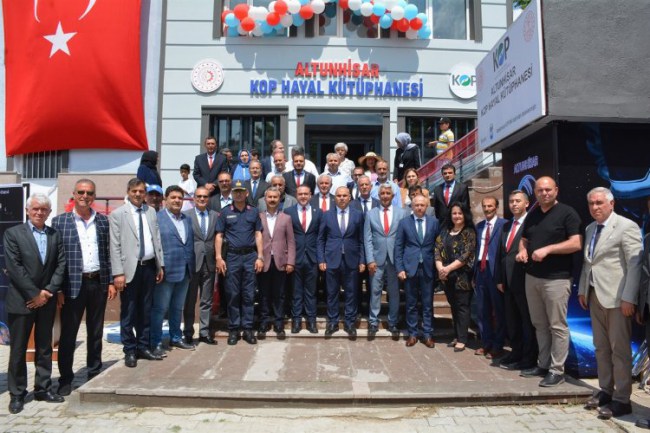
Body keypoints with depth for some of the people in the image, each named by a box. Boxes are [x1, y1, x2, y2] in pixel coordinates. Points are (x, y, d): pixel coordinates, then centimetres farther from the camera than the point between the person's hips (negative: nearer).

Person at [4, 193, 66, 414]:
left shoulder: (55, 235, 7)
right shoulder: (13, 233, -2)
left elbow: (61, 265, 2)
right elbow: (14, 267, -10)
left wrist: (48, 292, -9)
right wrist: (35, 293, -13)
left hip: (47, 300, 3)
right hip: (21, 300, -3)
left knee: (45, 348, 11)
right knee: (18, 350, 5)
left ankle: (43, 388, 21)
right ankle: (17, 394, 17)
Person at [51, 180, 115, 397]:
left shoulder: (103, 221, 6)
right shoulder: (60, 221, -1)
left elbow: (109, 253, 8)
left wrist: (111, 282, 3)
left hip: (98, 283, 3)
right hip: (73, 285, -2)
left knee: (96, 332, 13)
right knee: (68, 334, 6)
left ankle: (94, 373, 27)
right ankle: (66, 379, 20)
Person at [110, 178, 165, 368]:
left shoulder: (151, 212, 10)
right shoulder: (117, 214, -3)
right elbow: (115, 246, -7)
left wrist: (160, 265, 9)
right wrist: (118, 272, -13)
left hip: (149, 267, 4)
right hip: (130, 268, -4)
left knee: (146, 310, 13)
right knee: (128, 312, 4)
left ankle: (143, 347, 25)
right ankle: (130, 351, 17)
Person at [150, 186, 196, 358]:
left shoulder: (187, 219, 13)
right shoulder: (156, 218, -7)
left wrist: (192, 266, 9)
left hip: (185, 271, 6)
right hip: (166, 271, -6)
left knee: (177, 308, 17)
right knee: (160, 308, 3)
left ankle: (176, 338, 29)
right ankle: (156, 343, 12)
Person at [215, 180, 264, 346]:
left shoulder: (253, 212, 8)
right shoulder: (225, 212, 5)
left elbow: (258, 235, 7)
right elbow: (219, 236, 3)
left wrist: (260, 257, -1)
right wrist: (219, 258, -6)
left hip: (250, 256, 1)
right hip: (232, 256, -1)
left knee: (249, 294, 4)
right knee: (232, 294, 4)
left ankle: (248, 328, 12)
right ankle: (233, 329, 13)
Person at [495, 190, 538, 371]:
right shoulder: (506, 226, 15)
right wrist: (499, 279, 11)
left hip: (524, 280, -7)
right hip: (508, 281, 8)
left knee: (527, 320, 5)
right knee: (512, 321, 15)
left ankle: (528, 359, 15)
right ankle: (516, 353, 28)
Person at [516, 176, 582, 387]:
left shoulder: (567, 213, -7)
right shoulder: (532, 215, 14)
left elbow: (576, 243, -15)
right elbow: (524, 240, 22)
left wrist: (547, 249, -21)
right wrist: (522, 250, 0)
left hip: (557, 278, -7)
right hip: (532, 276, 7)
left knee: (557, 326, -1)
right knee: (539, 324, 13)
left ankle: (557, 370, 7)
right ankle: (543, 364, 24)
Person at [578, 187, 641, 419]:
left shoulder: (626, 226, -8)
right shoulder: (590, 229, 14)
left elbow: (635, 264, -13)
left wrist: (628, 298, -18)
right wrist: (582, 290, 13)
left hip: (616, 297, -7)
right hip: (595, 296, 7)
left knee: (619, 349, 1)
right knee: (601, 347, 13)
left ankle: (622, 399, 10)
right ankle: (606, 390, 25)